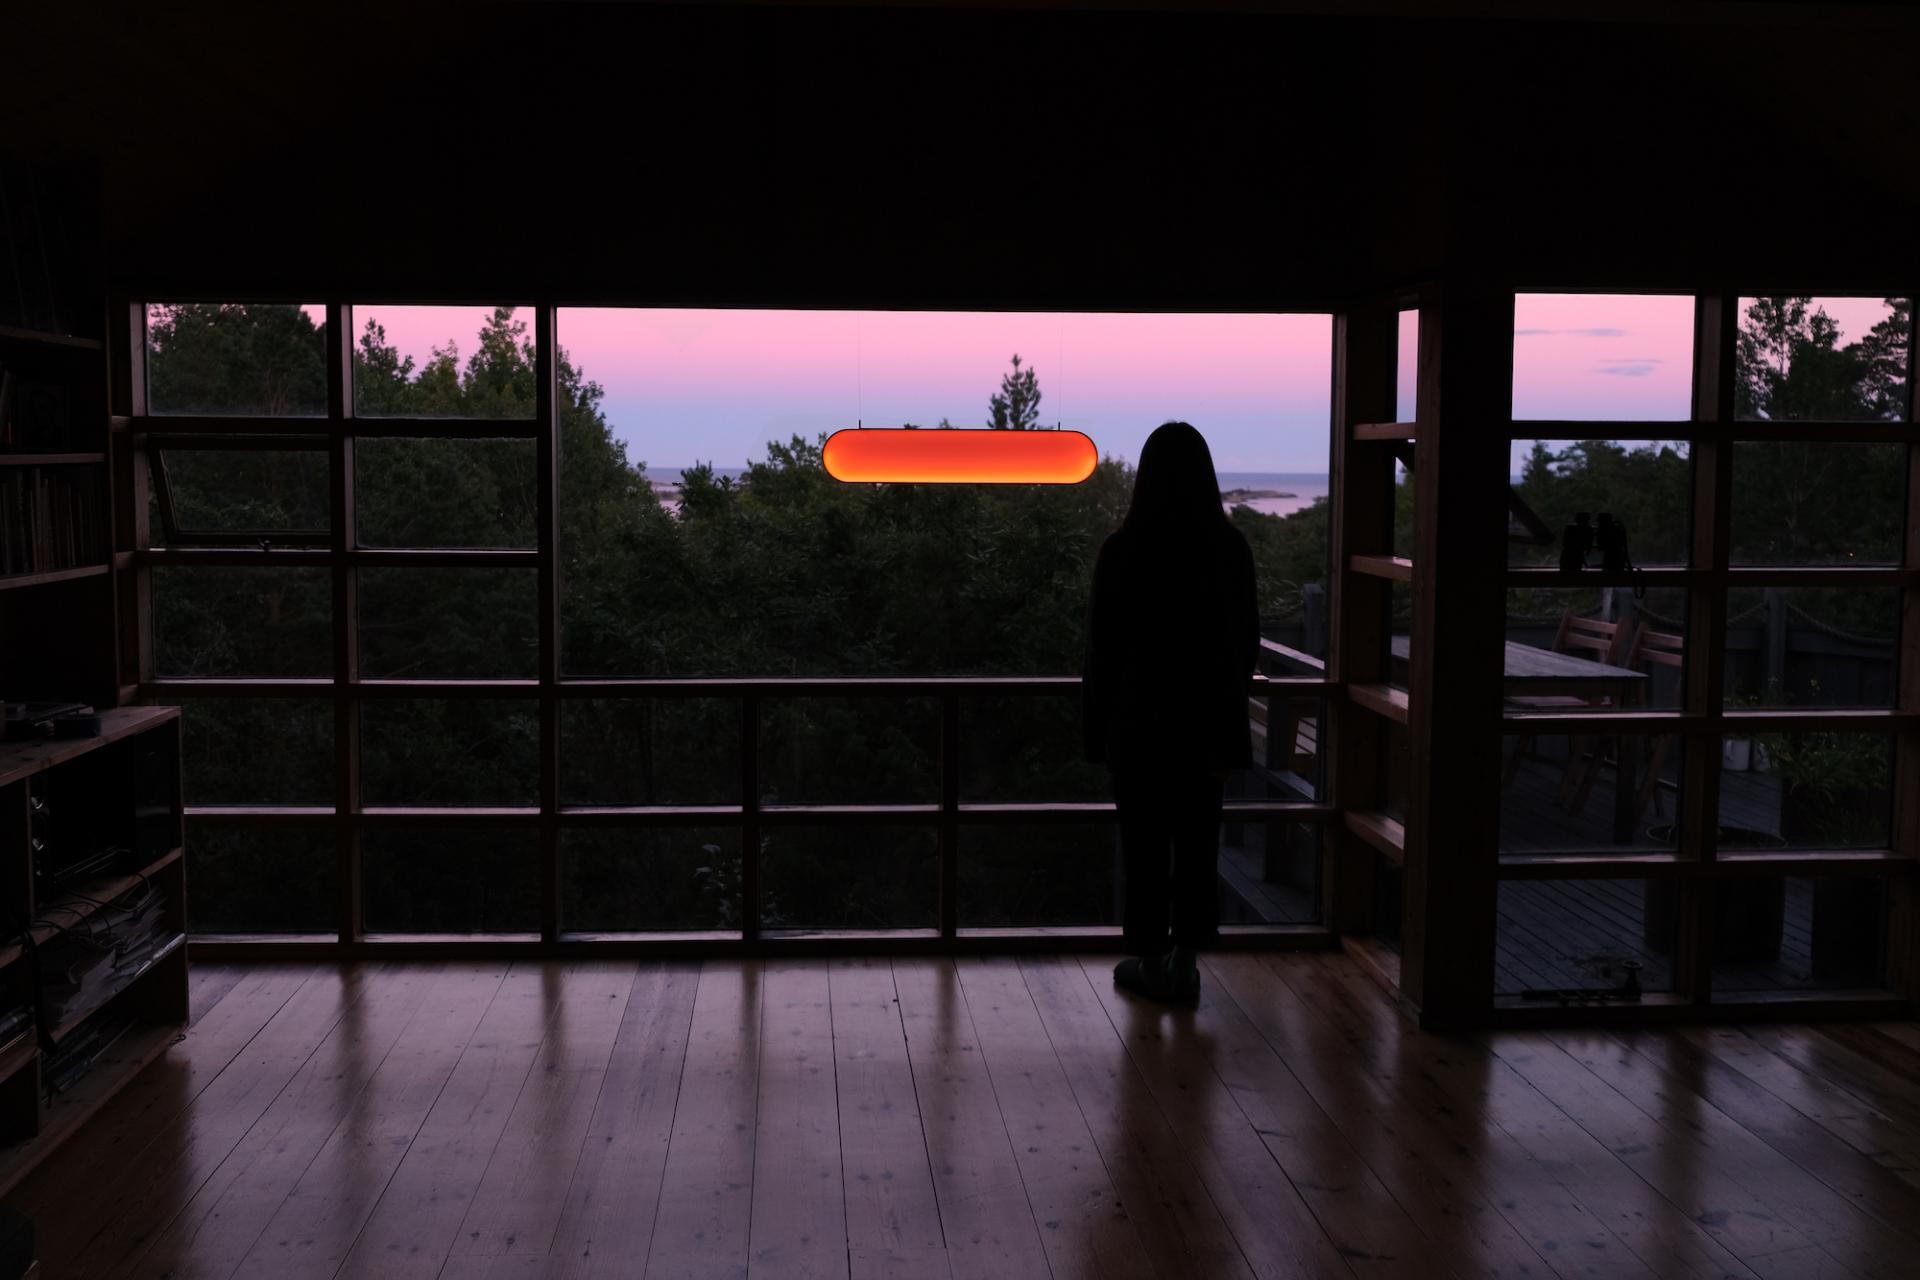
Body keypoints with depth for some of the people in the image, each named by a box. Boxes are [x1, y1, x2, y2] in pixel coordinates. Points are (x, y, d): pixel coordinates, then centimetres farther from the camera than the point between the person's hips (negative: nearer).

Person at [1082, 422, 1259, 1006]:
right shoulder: (1230, 548, -4)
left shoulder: (1123, 549, -11)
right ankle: (1185, 961, 11)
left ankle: (1149, 959, 15)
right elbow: (1246, 643, 5)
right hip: (1207, 723, 2)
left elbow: (1102, 645, -6)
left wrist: (1096, 726, 3)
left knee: (1144, 844, 8)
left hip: (1139, 720, -2)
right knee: (1196, 843, 9)